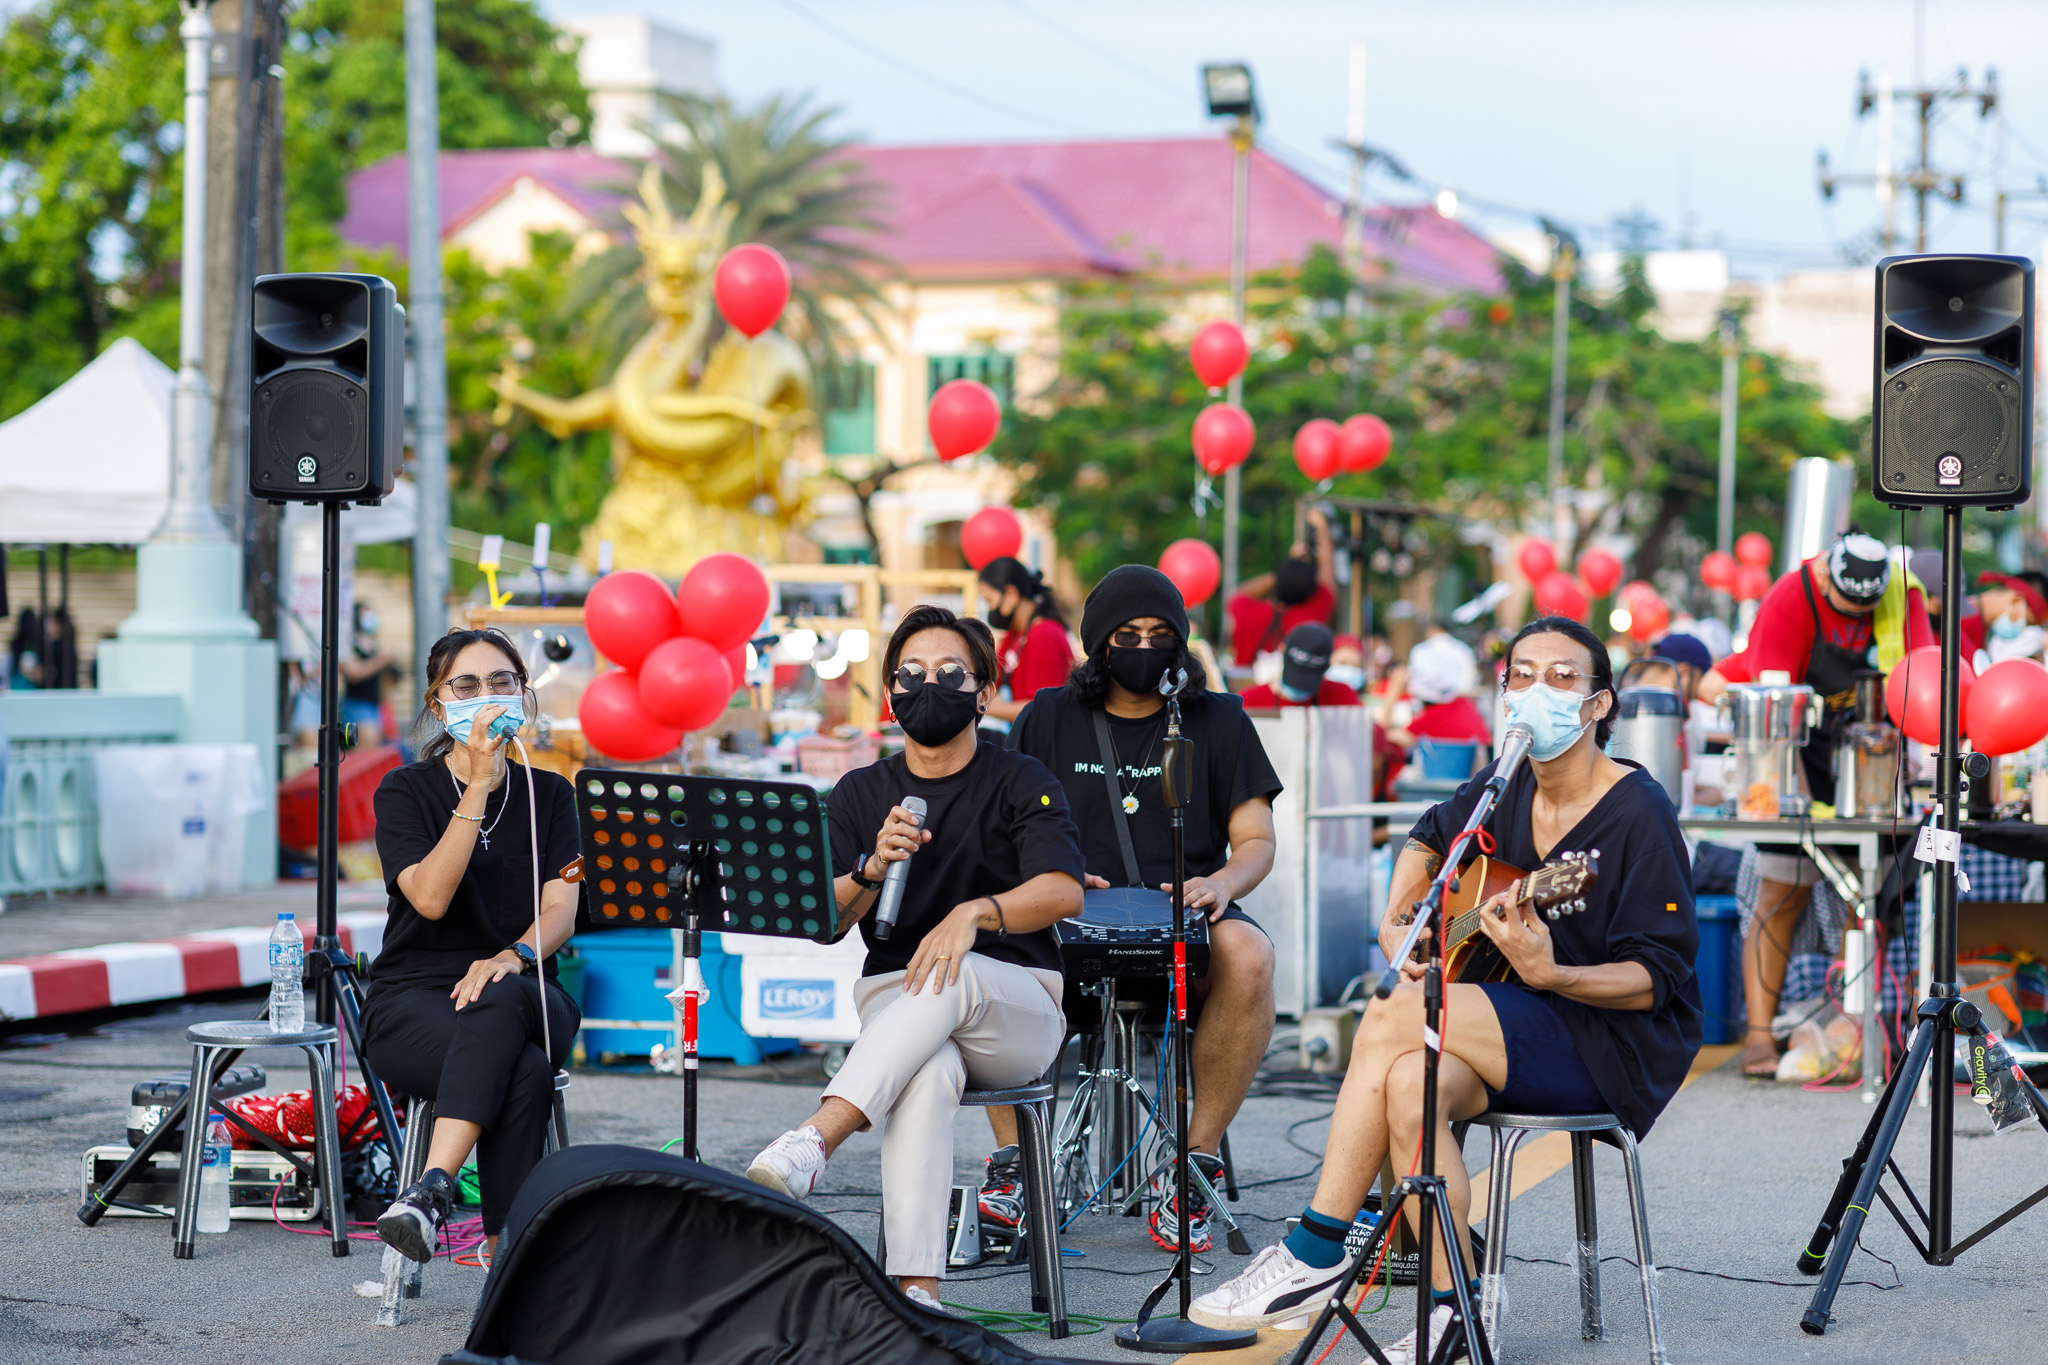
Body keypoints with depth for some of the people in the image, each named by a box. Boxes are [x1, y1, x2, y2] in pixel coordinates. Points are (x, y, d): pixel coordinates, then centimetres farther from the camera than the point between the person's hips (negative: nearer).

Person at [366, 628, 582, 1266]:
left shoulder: (548, 795, 12)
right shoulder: (405, 790, 4)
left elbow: (561, 909, -1)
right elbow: (431, 896, -13)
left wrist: (513, 957, -24)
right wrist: (478, 785, -17)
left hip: (525, 997, 2)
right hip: (414, 998, -2)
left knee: (497, 1003, -39)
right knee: (523, 1073, -37)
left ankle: (432, 1189, -48)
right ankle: (509, 1256, -39)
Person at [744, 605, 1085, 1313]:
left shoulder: (1020, 781, 6)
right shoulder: (859, 794, 15)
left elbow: (1064, 892, -12)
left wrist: (974, 912, -31)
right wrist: (872, 869, -16)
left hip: (1017, 1007, -1)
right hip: (892, 1000, 1)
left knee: (949, 976, -38)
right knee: (929, 1074, -37)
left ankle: (815, 1138, -55)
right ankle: (915, 1287, -51)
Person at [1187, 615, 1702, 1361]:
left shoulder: (1638, 811, -13)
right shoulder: (1505, 788, 7)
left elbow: (1654, 981, -16)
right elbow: (1429, 838, 30)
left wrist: (1549, 973, -33)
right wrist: (1398, 924, 12)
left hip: (1621, 1045, -6)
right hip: (1520, 1040, 6)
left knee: (1393, 1019, -24)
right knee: (1409, 1084, -27)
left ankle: (1317, 1249, -16)